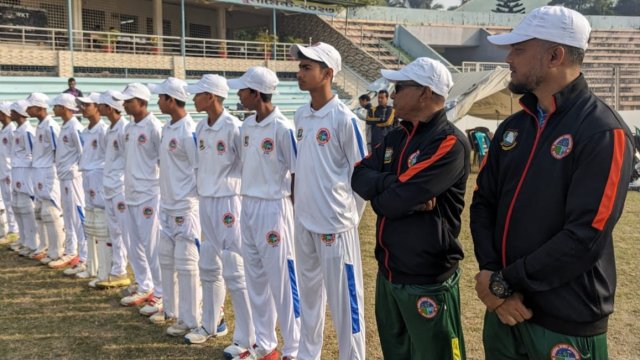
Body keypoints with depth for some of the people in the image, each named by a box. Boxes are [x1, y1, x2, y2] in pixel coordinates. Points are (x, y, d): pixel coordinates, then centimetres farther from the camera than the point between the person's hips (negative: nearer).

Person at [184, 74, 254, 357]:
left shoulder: (233, 127, -16)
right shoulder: (201, 127, 8)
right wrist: (204, 190, 15)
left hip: (228, 201, -8)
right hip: (205, 201, 8)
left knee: (234, 271, -5)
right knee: (208, 267, 17)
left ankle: (246, 338, 5)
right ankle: (210, 325, 32)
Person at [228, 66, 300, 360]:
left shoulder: (282, 128, -15)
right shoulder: (247, 125, 8)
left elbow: (297, 175, -12)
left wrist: (294, 218, -10)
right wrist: (247, 202, 16)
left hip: (273, 207, -8)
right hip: (248, 206, 8)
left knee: (282, 280, 0)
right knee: (256, 279, 15)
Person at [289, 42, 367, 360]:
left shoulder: (344, 118, -13)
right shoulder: (300, 116, 8)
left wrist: (349, 219, -6)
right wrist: (300, 203, 15)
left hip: (335, 223, -7)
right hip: (304, 221, 7)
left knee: (343, 298, 2)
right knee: (309, 293, 19)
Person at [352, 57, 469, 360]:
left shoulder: (449, 143, -19)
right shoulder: (395, 137, 9)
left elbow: (393, 202, -26)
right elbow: (359, 177, -3)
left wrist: (377, 193, -7)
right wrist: (397, 186, -17)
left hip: (427, 280, -8)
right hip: (388, 272, 8)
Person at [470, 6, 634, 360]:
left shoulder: (604, 133, -15)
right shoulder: (512, 127, 7)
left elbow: (585, 238, -21)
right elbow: (483, 203, 6)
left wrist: (505, 282, -15)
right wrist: (490, 273, -9)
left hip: (566, 323, -6)